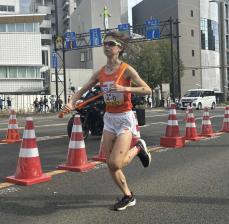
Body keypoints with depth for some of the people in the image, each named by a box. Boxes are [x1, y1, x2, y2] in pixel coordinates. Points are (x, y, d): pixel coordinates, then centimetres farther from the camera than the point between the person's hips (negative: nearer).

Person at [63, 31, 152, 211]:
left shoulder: (127, 69, -11)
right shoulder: (100, 73, 3)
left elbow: (148, 90, -17)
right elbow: (82, 91, 6)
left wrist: (124, 88, -28)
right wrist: (71, 103, -13)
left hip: (125, 118, -6)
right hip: (109, 118, 6)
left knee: (115, 164, -15)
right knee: (110, 165, 6)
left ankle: (139, 148, 15)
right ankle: (128, 197, 26)